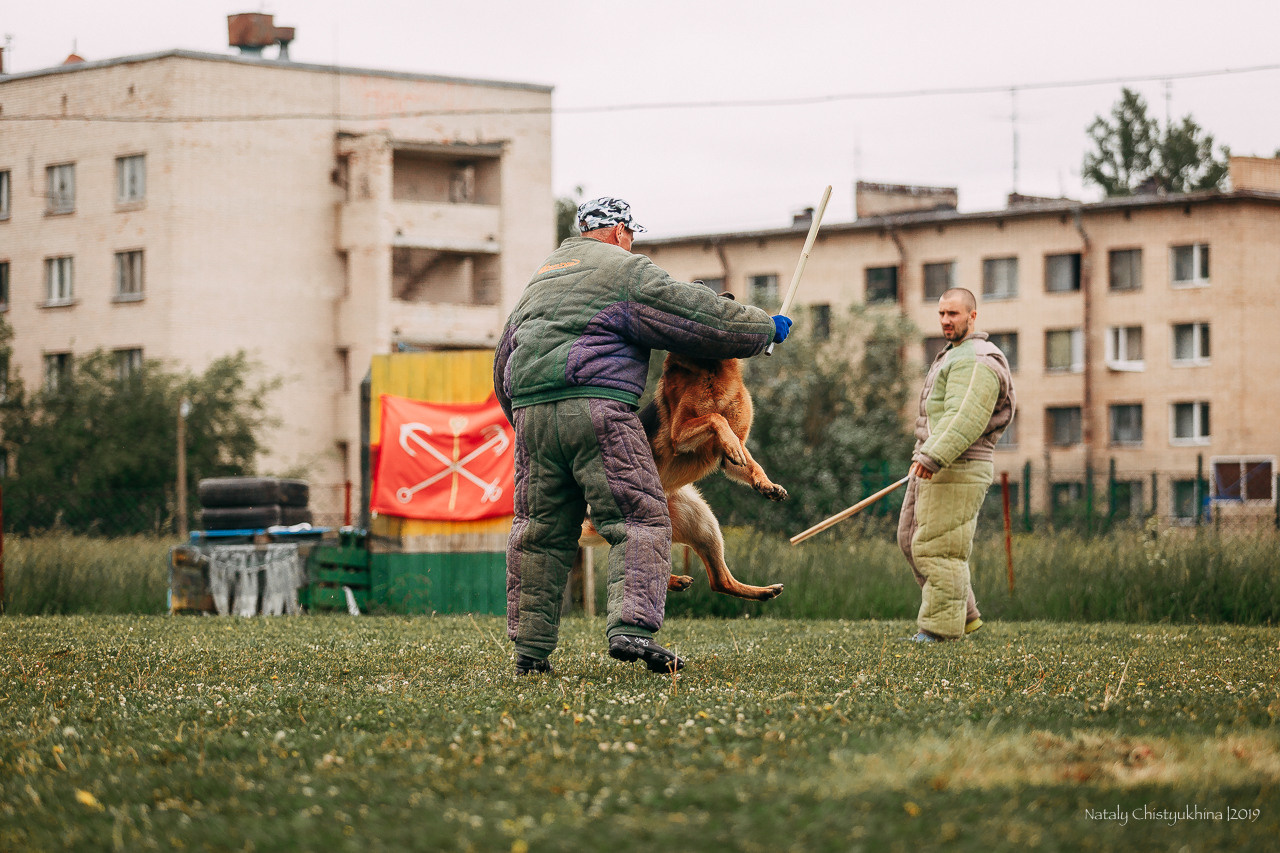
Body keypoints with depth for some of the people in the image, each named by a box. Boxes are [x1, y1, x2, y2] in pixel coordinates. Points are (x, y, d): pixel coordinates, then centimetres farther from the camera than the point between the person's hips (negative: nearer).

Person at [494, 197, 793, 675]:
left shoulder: (543, 276, 28)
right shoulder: (624, 269, 4)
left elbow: (505, 356, 32)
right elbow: (698, 315, 1)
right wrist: (766, 328, 14)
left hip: (530, 408, 7)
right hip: (595, 406, -7)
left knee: (541, 530, 12)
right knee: (639, 520, -6)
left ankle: (530, 649, 12)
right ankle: (631, 627, -23)